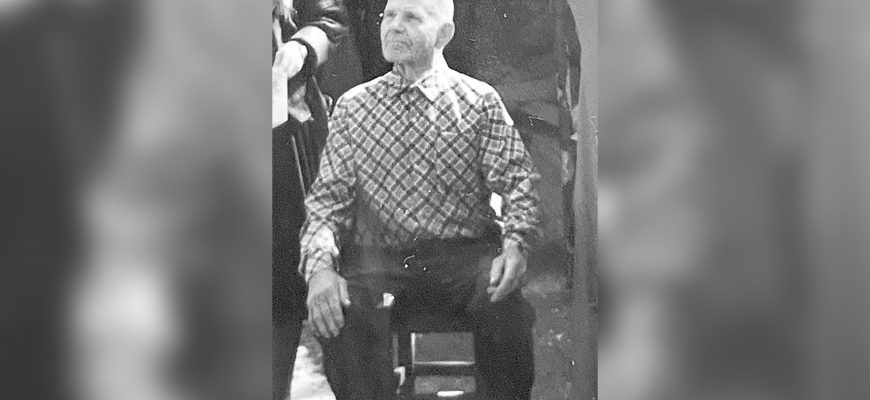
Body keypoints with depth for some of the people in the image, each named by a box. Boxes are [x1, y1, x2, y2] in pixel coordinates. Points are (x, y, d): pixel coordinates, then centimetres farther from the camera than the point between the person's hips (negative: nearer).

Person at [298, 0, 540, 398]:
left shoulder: (481, 100, 8)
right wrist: (319, 266, -13)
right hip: (378, 257, 1)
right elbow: (327, 197, 7)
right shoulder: (352, 106, 12)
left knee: (504, 302, -32)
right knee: (340, 310, -31)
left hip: (465, 252, 0)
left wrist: (515, 243, -20)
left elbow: (519, 183, 1)